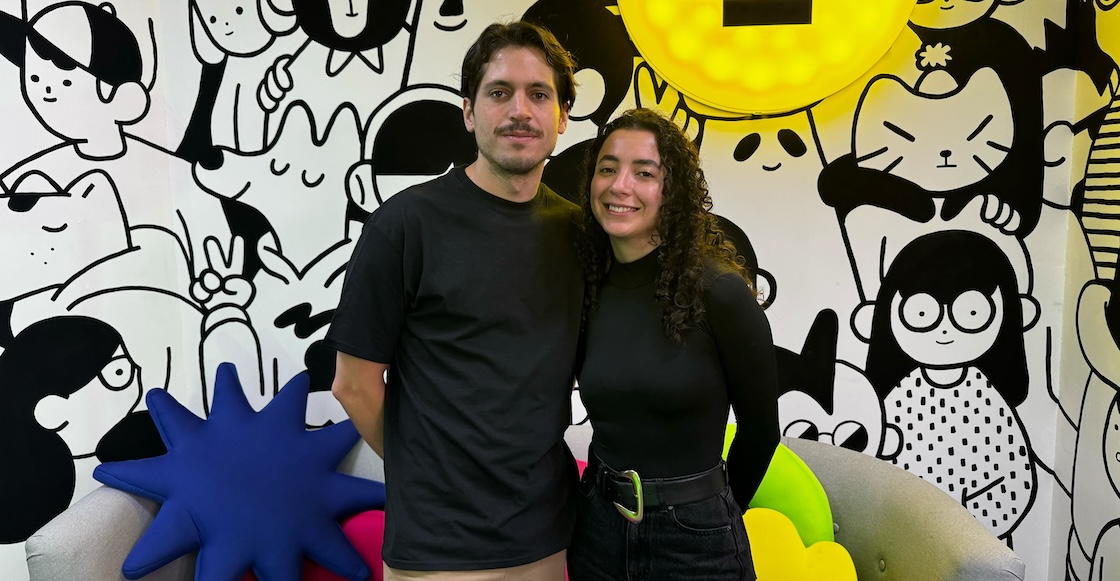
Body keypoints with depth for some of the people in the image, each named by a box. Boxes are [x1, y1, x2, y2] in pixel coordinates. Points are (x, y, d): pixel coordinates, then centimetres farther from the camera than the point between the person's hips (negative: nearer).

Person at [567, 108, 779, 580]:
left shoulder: (719, 291, -17)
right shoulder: (586, 290, -3)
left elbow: (760, 429, -4)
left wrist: (713, 516, 7)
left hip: (695, 541, -4)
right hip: (598, 529, 4)